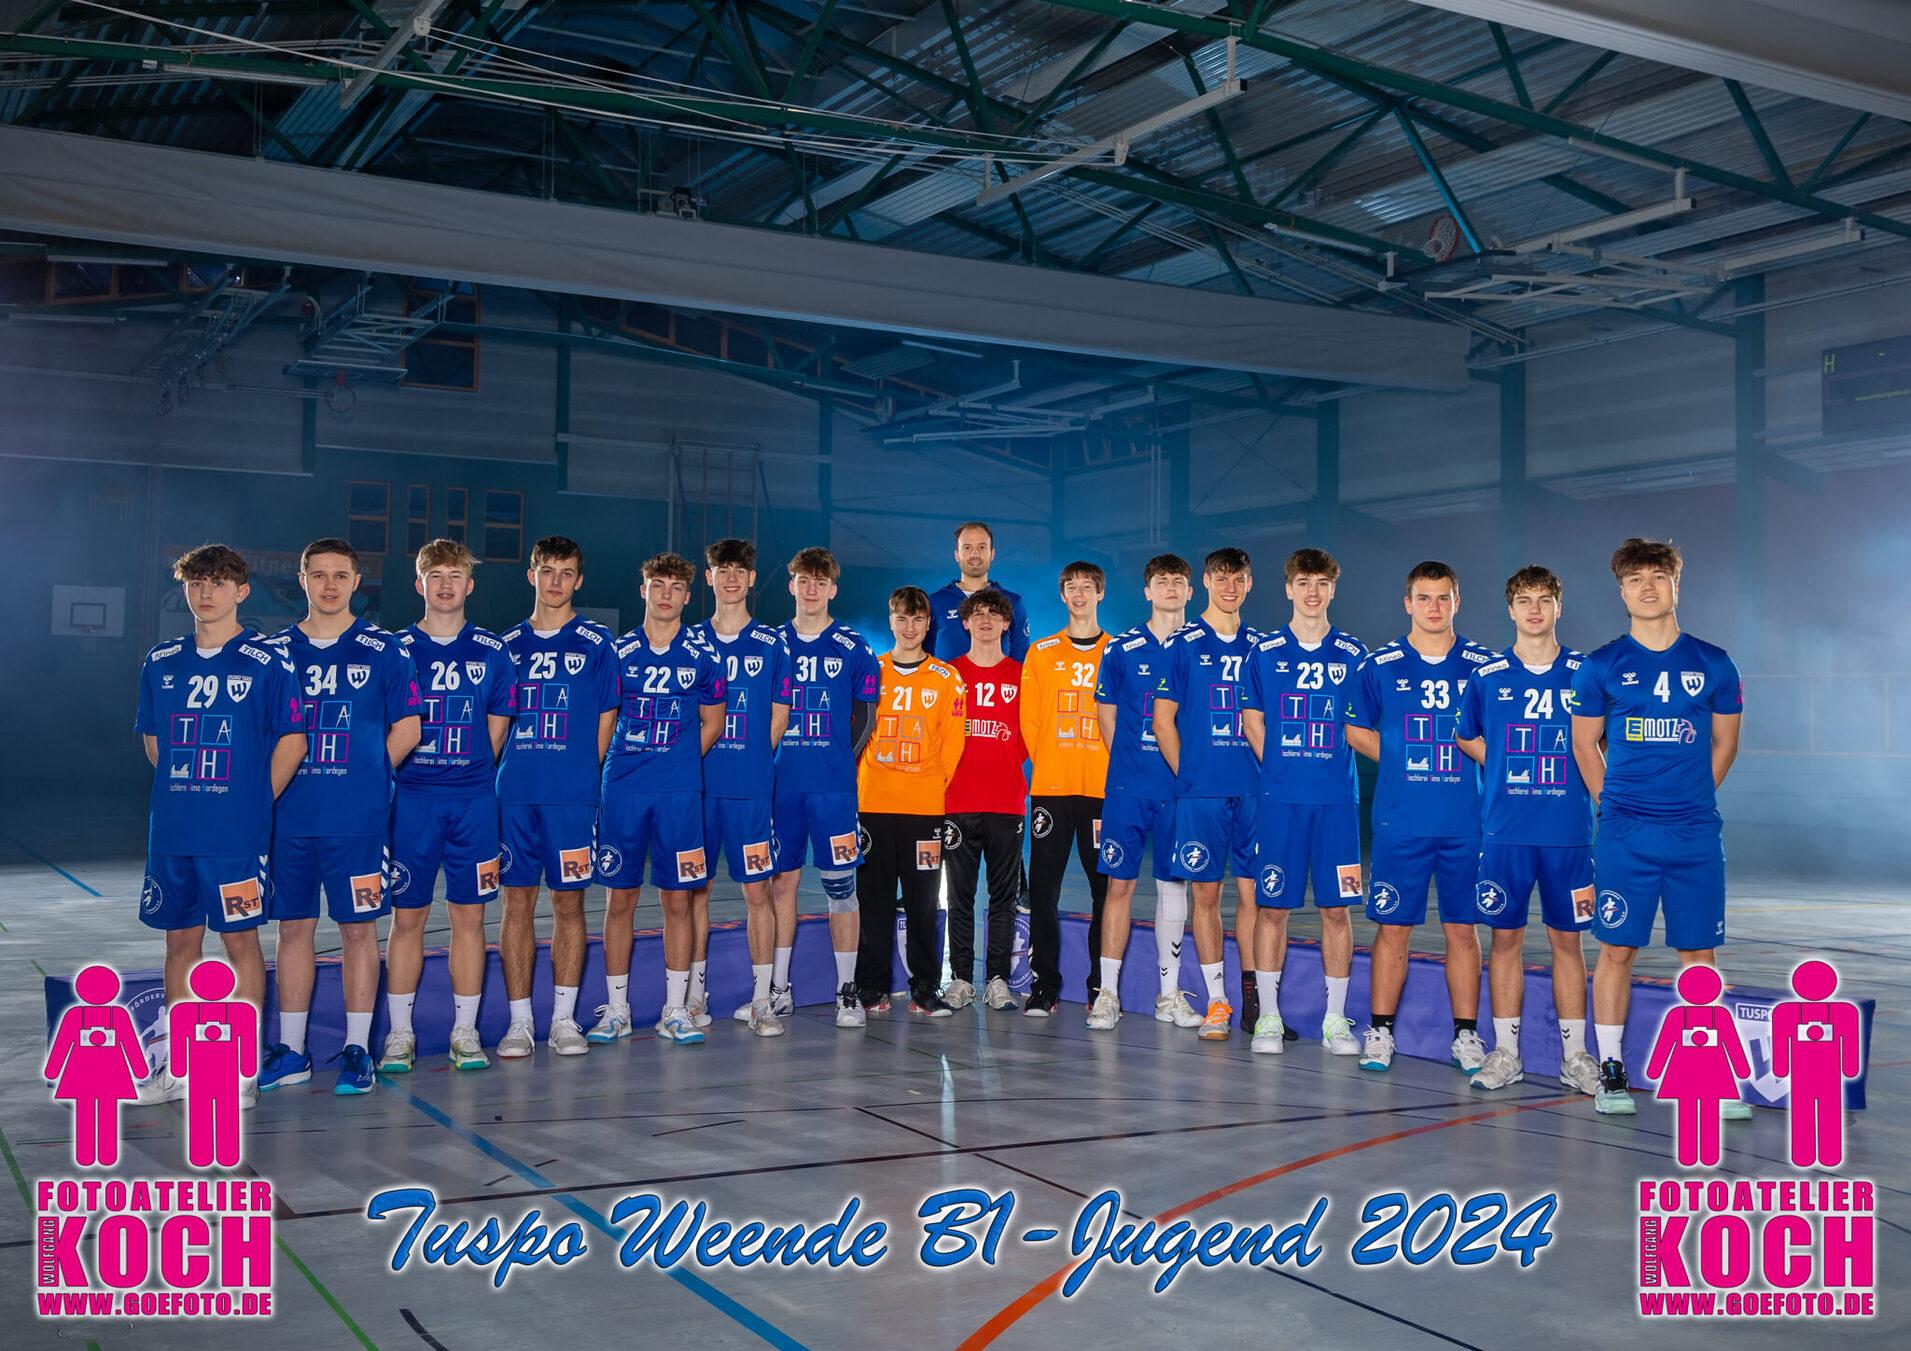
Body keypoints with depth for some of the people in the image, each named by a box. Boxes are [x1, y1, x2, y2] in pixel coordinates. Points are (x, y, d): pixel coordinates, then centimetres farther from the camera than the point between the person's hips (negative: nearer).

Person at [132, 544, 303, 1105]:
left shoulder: (266, 662, -4)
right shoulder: (161, 662, 9)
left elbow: (292, 740, -3)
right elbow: (151, 739, 20)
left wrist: (255, 802, -3)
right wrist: (181, 791, 12)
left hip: (236, 832, -5)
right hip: (171, 830, 5)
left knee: (240, 939, 0)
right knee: (181, 941, 11)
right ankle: (174, 1066, 20)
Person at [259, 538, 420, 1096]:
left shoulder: (383, 651, 2)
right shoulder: (275, 651, 8)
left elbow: (407, 728, 4)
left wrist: (364, 776, 0)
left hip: (358, 818, -2)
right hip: (289, 816, 2)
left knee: (358, 928, 2)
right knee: (293, 927, 8)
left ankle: (357, 1049, 11)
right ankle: (291, 1050, 18)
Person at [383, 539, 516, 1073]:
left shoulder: (492, 652, 6)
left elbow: (497, 732, 10)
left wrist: (470, 776, 4)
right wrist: (415, 771, -1)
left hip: (474, 799, 1)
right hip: (411, 798, -1)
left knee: (469, 915, 4)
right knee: (406, 916, 3)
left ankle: (466, 1031, 13)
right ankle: (400, 1033, 12)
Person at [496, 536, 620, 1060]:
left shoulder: (596, 642, 4)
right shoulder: (508, 643, 11)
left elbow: (605, 719, 5)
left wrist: (584, 776, 0)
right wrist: (508, 770, 4)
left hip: (572, 795, -2)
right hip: (515, 792, 2)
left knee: (569, 902, 3)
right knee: (517, 901, 3)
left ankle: (564, 1018, 12)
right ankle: (519, 1021, 10)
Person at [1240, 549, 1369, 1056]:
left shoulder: (1354, 653, 6)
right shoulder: (1265, 651, 5)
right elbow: (1251, 720, 10)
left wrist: (1329, 765, 2)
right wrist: (1279, 767, 3)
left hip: (1337, 798, 1)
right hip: (1279, 798, -1)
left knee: (1336, 907, 3)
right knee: (1272, 906, 1)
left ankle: (1335, 1019, 13)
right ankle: (1268, 1017, 11)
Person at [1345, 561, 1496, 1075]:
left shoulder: (1483, 665, 5)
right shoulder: (1379, 665, 3)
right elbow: (1356, 730, 13)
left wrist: (1470, 760, 0)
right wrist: (1404, 762, 5)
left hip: (1465, 820, 1)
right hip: (1399, 819, -1)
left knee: (1462, 929, 6)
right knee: (1393, 927, 2)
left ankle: (1466, 1036, 14)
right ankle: (1380, 1032, 12)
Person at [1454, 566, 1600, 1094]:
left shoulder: (1585, 673, 3)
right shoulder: (1487, 676, 4)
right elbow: (1466, 738, 17)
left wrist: (1583, 783, 3)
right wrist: (1510, 772, 8)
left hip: (1568, 830, 0)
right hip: (1504, 831, 0)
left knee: (1567, 939, 5)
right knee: (1505, 937, 4)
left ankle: (1574, 1056, 13)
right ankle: (1505, 1053, 12)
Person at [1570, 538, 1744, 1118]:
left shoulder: (1713, 665, 5)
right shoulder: (1601, 667, 1)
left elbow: (1725, 744, 15)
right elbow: (1584, 745, 9)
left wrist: (1691, 799, 9)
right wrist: (1615, 804, 4)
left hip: (1696, 834, 1)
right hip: (1625, 835, -1)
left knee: (1699, 954, 6)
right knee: (1617, 951, 1)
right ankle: (1610, 1072, 10)